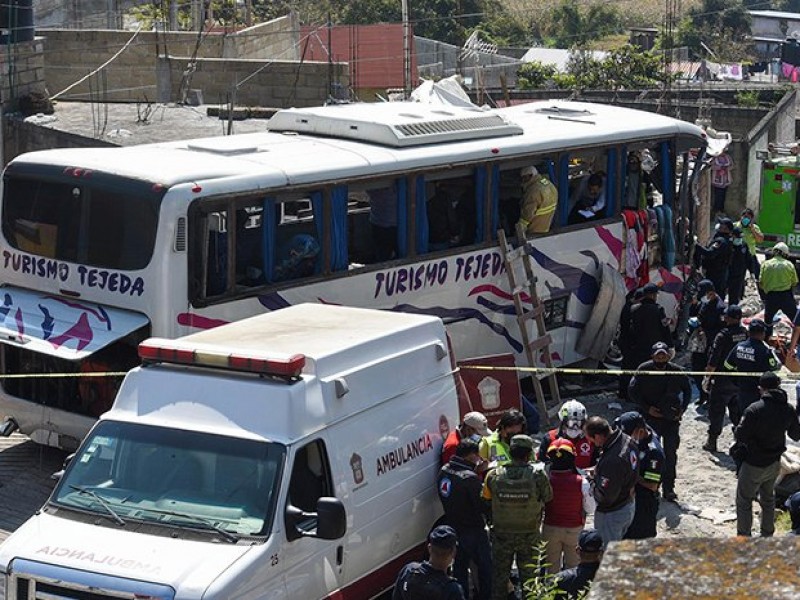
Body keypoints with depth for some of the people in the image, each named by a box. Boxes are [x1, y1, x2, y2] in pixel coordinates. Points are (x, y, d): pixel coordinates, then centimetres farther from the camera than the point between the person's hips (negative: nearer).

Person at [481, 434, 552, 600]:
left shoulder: (493, 475, -15)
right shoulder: (538, 475, -20)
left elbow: (486, 498, -2)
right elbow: (548, 497, -6)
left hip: (501, 535, 1)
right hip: (529, 536, -1)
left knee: (499, 575, 17)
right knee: (529, 575, 16)